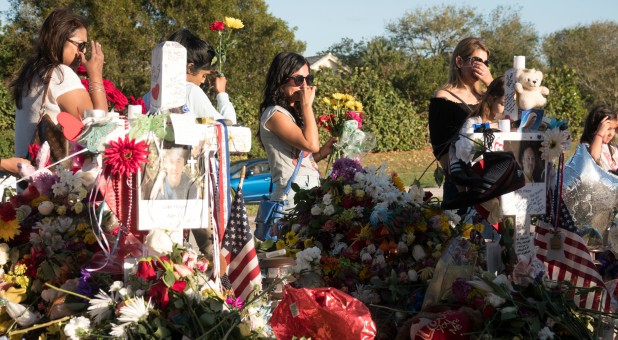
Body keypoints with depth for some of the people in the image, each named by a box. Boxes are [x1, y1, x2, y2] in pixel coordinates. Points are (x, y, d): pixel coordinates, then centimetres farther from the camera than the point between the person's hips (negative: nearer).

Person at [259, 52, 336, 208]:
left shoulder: (292, 113, 21)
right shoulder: (275, 114, -8)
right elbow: (311, 144, -19)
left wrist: (322, 152, 4)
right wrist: (307, 105, -11)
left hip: (309, 193, 9)